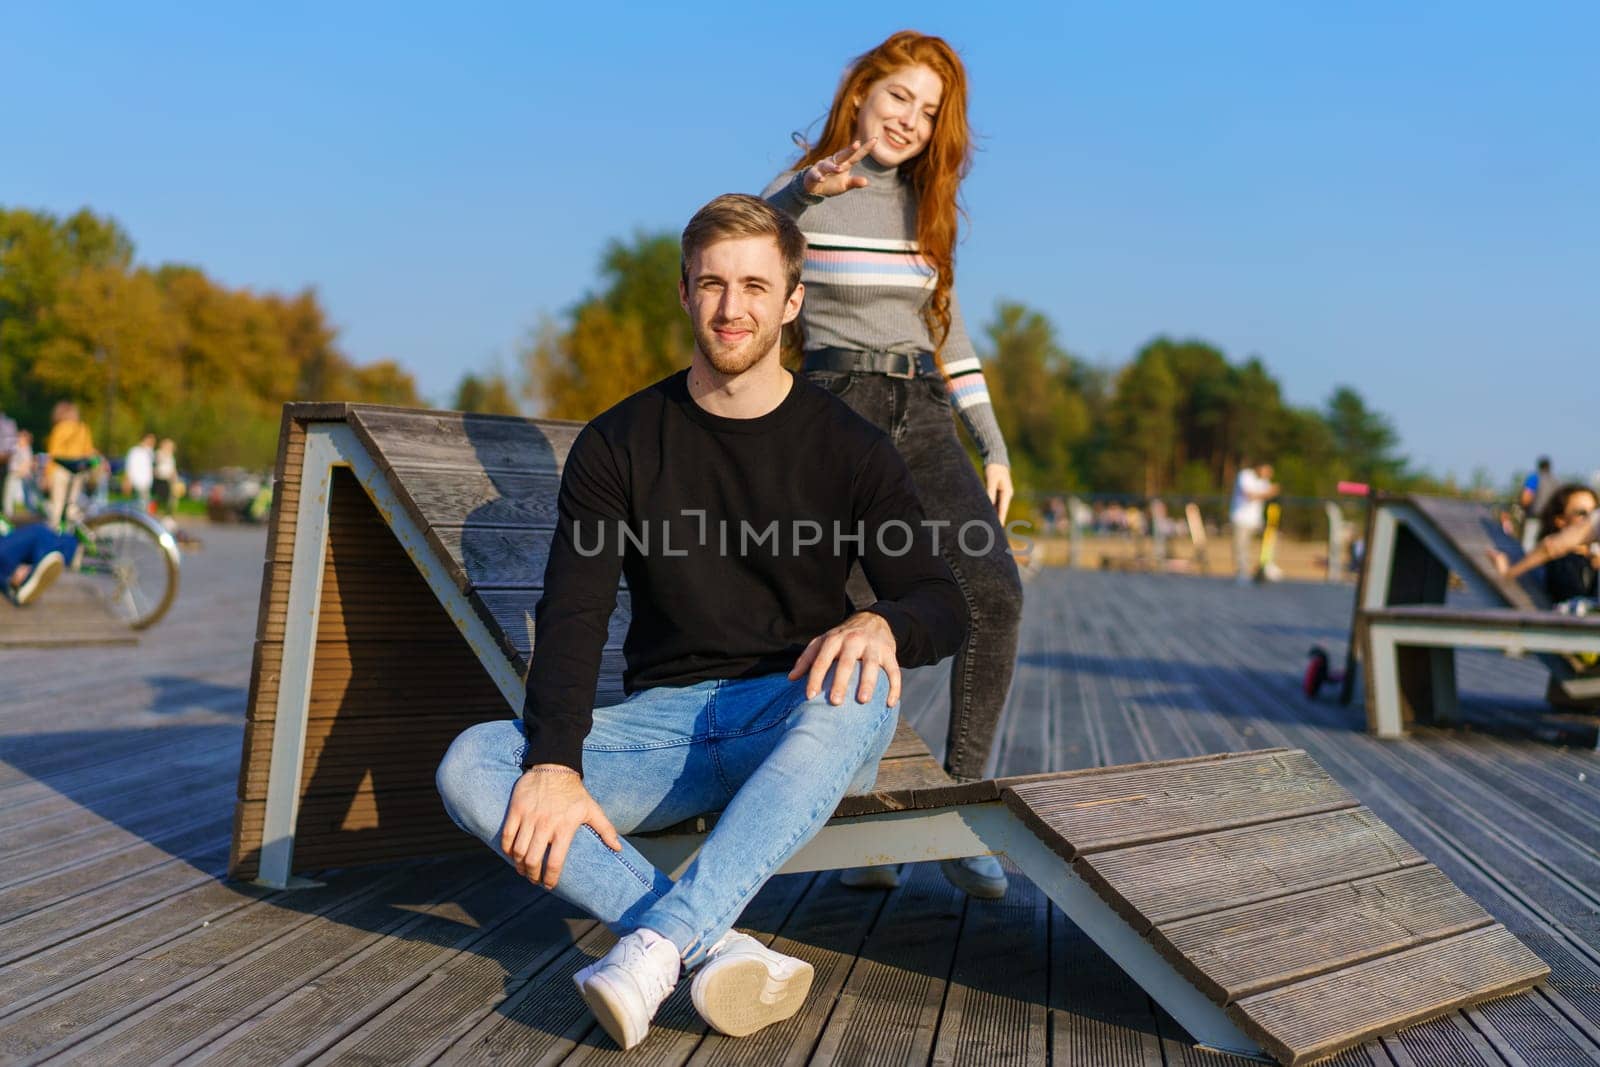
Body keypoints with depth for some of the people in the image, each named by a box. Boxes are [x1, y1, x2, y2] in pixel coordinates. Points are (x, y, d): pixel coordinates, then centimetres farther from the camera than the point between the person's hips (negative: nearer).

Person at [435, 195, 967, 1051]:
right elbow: (571, 616, -4)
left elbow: (943, 607, -1)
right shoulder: (618, 445, 5)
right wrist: (557, 761, -22)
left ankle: (657, 946, -39)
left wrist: (882, 624, -27)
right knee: (471, 767, -24)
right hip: (664, 720, 2)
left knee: (859, 688, -37)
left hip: (799, 721, -1)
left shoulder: (849, 449, 3)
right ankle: (721, 952, -37)